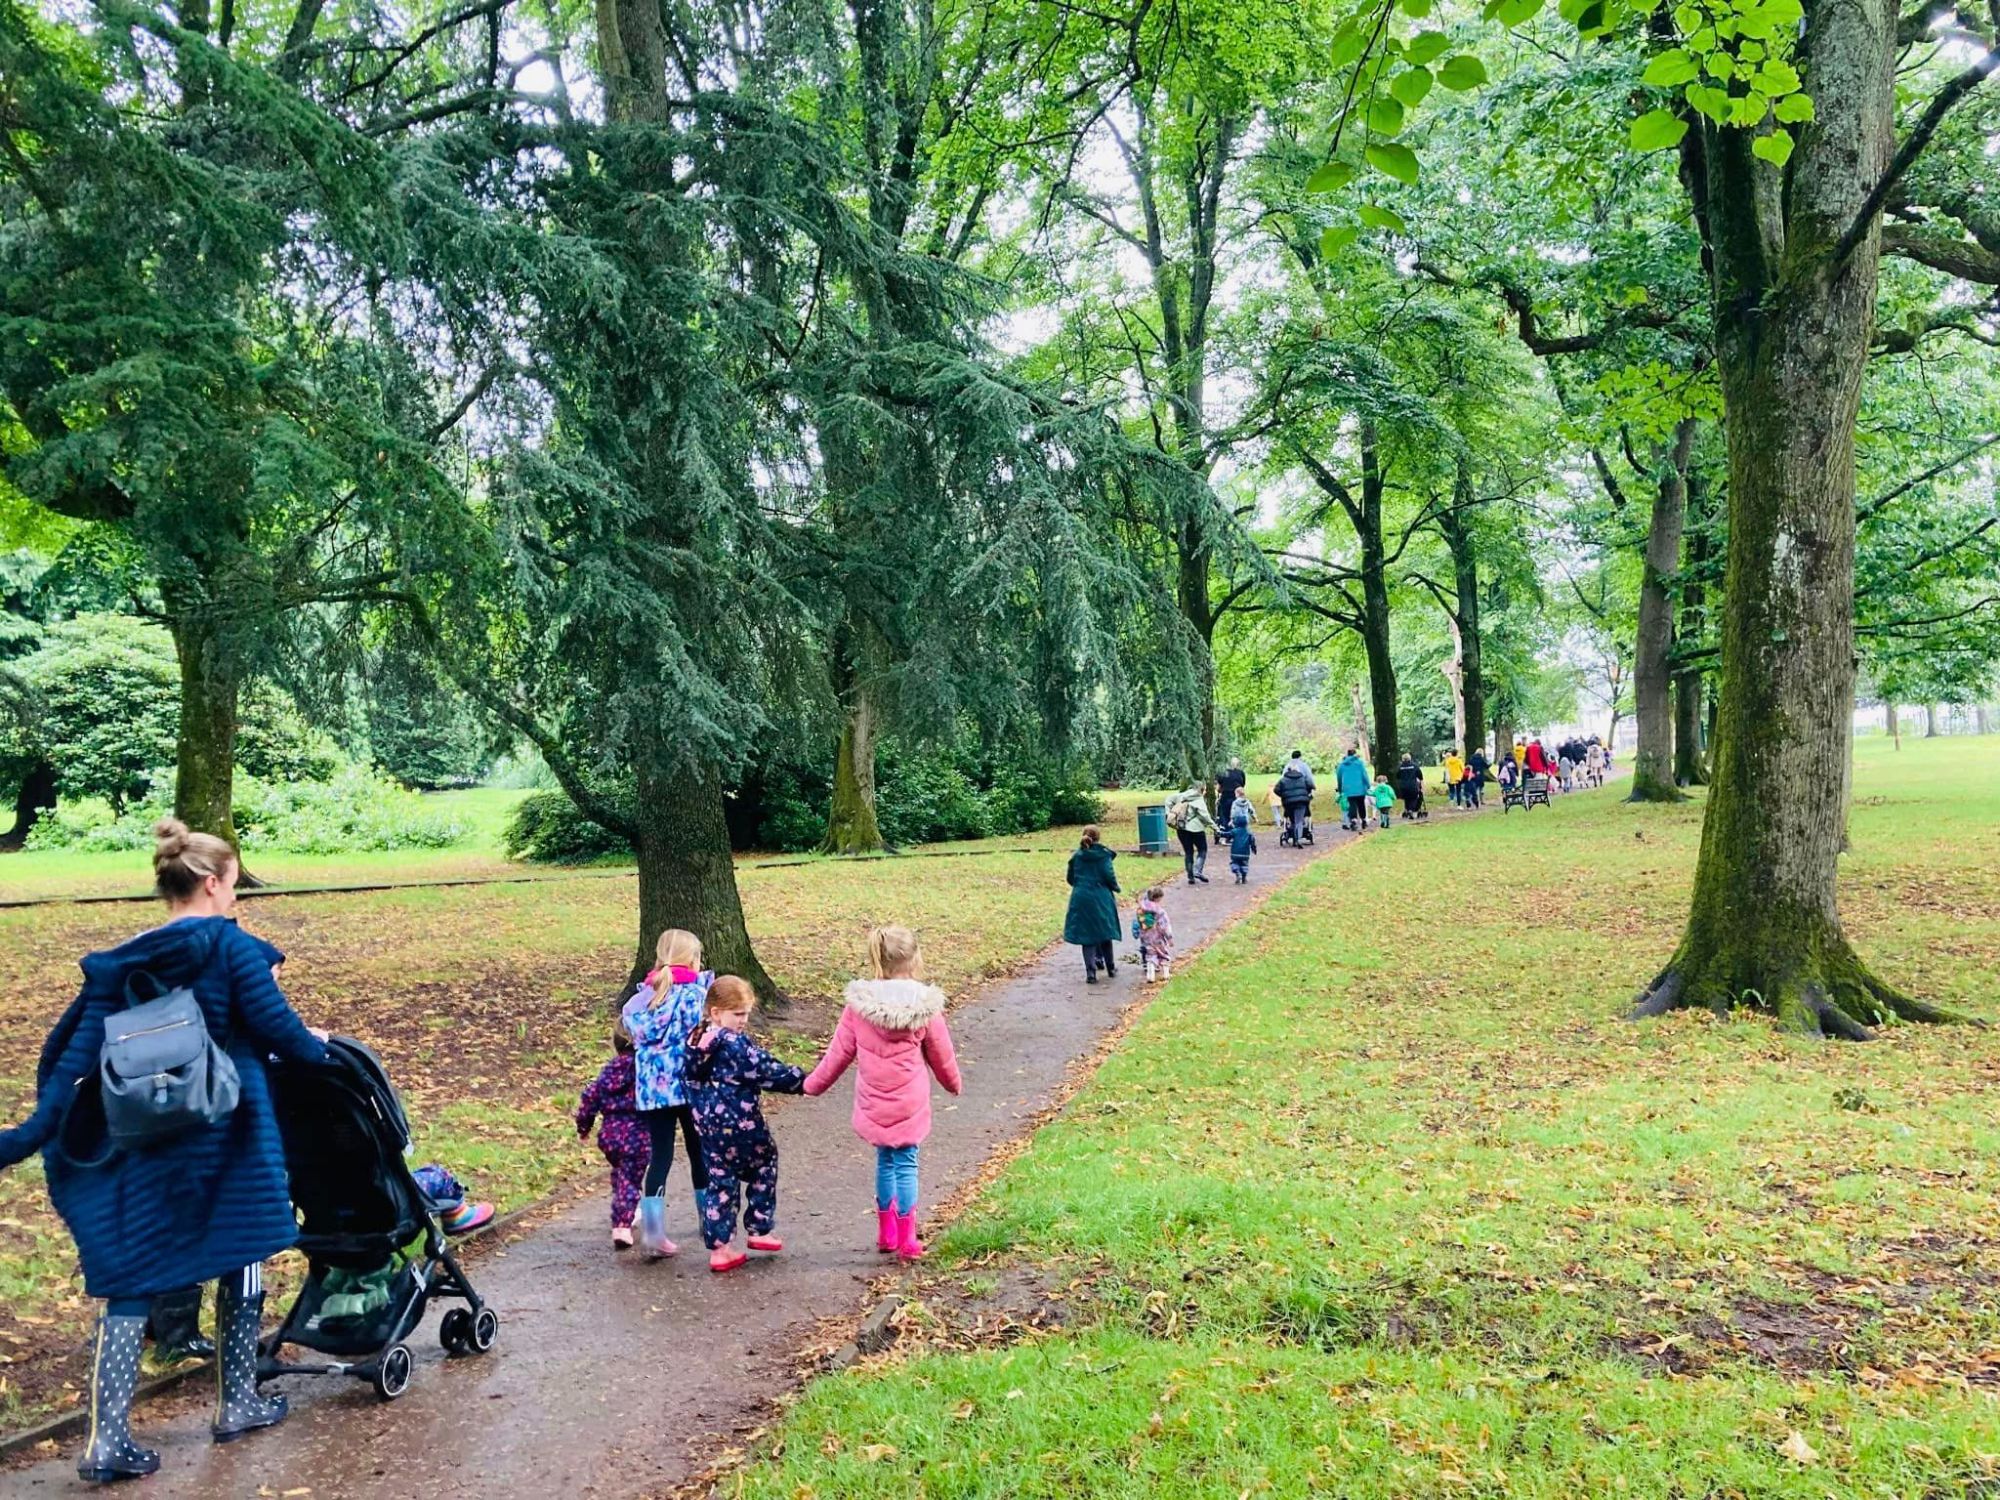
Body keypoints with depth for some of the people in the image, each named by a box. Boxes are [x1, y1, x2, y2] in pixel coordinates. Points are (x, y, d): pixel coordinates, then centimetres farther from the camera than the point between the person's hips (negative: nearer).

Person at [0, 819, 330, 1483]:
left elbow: (74, 1053, 0)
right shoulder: (229, 945, -11)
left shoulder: (119, 962, 5)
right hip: (225, 1142, -4)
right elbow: (274, 1025, -12)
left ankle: (107, 1439, 5)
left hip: (139, 1147, 5)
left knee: (129, 1284, 9)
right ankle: (237, 1404, 25)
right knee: (241, 1263, 13)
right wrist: (317, 1049, 7)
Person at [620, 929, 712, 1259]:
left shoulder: (642, 996, 9)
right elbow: (701, 1037, -16)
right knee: (699, 1152, 14)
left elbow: (634, 1032, 10)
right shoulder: (695, 992, -8)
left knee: (660, 1155, 6)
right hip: (689, 1084, -4)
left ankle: (652, 1231, -3)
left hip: (651, 1087, 4)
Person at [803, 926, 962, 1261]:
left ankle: (886, 1235, 28)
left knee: (884, 1162, 18)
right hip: (909, 1105, -3)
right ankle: (906, 1241, 13)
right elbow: (942, 1056, 3)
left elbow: (839, 1052, 2)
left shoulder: (858, 1004, -6)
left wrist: (814, 1084, 18)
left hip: (873, 1105, 3)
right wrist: (954, 1084, 23)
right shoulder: (924, 1008, -11)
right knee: (906, 1164, 6)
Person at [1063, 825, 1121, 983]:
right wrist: (1115, 888, 6)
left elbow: (1070, 878, 7)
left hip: (1080, 899, 2)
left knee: (1087, 936, 5)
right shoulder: (1103, 855, -7)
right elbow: (1109, 876, -13)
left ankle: (1091, 972, -4)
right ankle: (1110, 968, 27)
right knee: (1104, 933, 15)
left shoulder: (1076, 856, 3)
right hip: (1101, 899, -1)